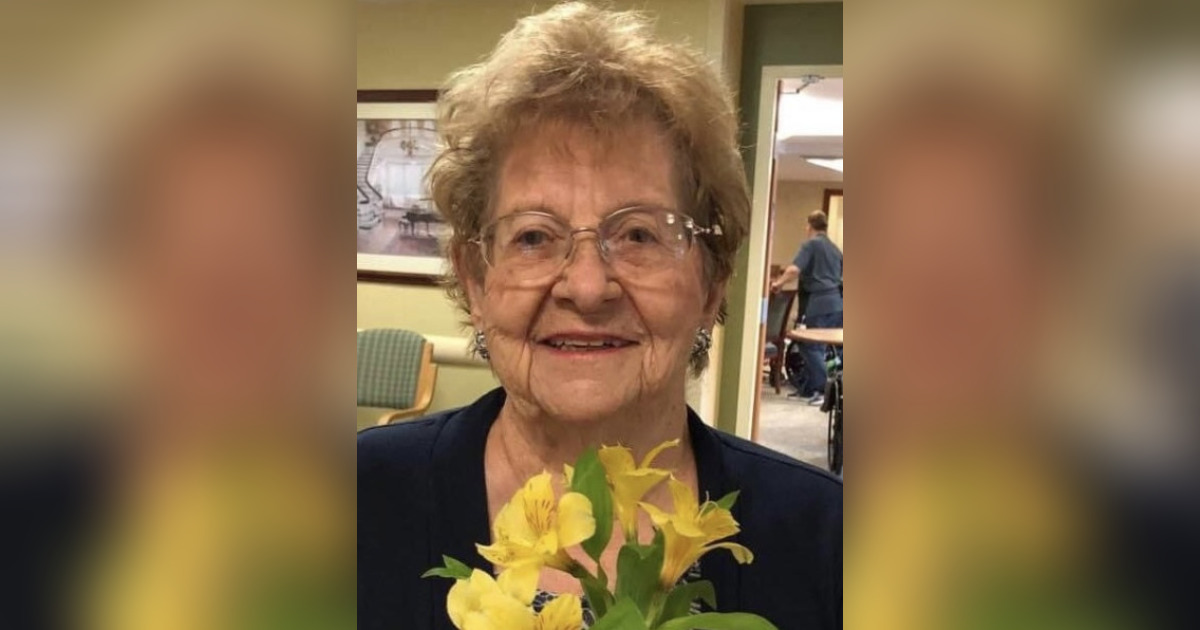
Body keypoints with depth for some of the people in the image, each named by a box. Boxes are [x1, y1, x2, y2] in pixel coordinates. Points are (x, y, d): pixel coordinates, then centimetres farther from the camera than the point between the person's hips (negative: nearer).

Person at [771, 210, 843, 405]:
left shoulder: (811, 244, -1)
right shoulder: (835, 248, 20)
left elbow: (794, 269, -15)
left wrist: (779, 283, -2)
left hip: (820, 302, -7)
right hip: (837, 301, 7)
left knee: (813, 347, -2)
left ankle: (822, 391, -7)